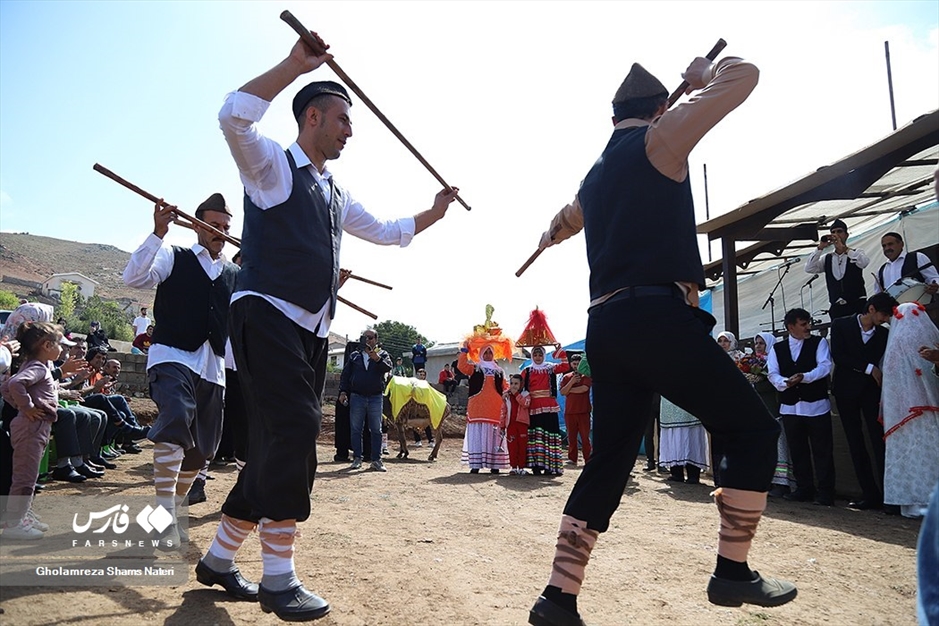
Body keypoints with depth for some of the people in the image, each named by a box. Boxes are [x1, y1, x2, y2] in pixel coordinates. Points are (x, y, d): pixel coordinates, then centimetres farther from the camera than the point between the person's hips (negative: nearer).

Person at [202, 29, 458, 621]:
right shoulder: (272, 164, 1)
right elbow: (234, 116, -21)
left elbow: (387, 232, 35)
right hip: (267, 316, -8)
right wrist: (296, 63, -19)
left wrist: (435, 212, 29)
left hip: (311, 331, 8)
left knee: (278, 444, 8)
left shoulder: (337, 194, 22)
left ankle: (220, 557, 23)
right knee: (295, 430, -18)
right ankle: (279, 578, -6)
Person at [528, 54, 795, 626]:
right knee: (753, 429, 9)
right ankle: (733, 572, 11)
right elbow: (744, 75, 5)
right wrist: (703, 74, 26)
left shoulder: (594, 176, 25)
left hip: (606, 328, 8)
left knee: (609, 461, 11)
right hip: (659, 316, -7)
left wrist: (551, 235, 68)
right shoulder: (661, 137, 4)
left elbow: (565, 222, 45)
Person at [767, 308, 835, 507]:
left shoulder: (819, 343, 3)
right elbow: (772, 374, -1)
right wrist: (785, 382, -21)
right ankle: (804, 489, 21)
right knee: (798, 450, 10)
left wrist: (804, 377, -26)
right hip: (789, 407, 3)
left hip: (816, 405, -3)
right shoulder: (777, 349, 9)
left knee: (822, 450, 0)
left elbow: (825, 366, -11)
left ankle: (825, 492, 8)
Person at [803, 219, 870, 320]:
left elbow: (864, 262, -18)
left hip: (857, 305, -2)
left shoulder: (856, 253, 5)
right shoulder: (826, 258, 11)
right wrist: (820, 248, -8)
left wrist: (843, 248, -20)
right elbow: (809, 269, -4)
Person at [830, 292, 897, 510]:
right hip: (847, 391, -1)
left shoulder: (884, 334, 7)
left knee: (879, 441, -9)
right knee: (856, 445, 3)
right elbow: (838, 357, -9)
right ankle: (869, 494, 9)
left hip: (872, 390, 1)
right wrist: (869, 368, -12)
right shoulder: (841, 325, 1)